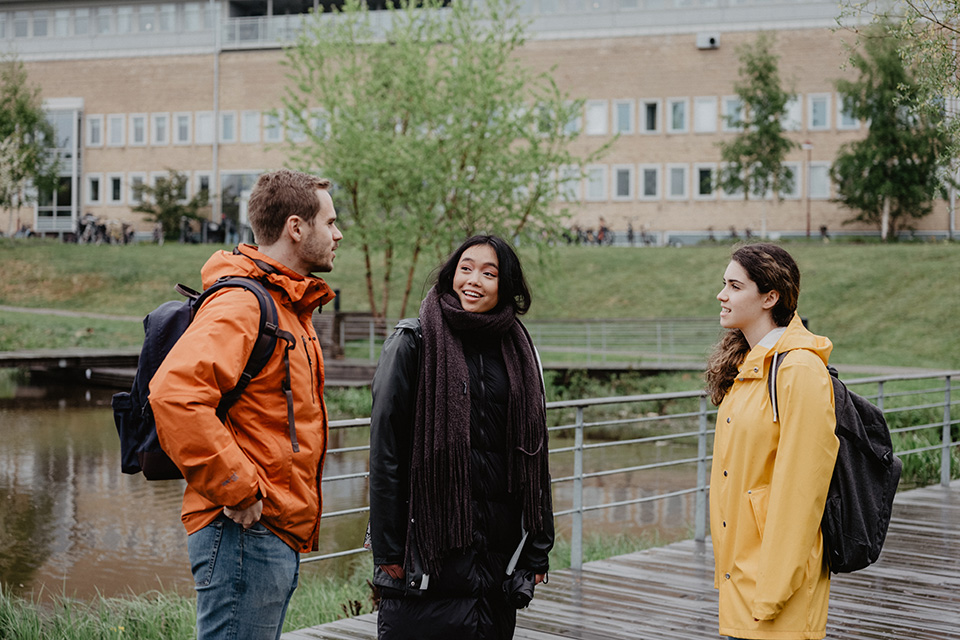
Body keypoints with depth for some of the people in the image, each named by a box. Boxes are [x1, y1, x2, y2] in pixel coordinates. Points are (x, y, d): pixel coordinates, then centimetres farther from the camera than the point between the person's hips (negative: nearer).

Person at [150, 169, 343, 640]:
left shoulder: (291, 307, 19)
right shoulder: (240, 304, -14)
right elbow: (174, 393, -29)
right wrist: (238, 489, -24)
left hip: (280, 538, 10)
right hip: (245, 532, -10)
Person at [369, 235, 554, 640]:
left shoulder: (518, 353, 11)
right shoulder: (414, 344, -2)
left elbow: (534, 458, 13)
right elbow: (386, 451, -6)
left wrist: (536, 552, 9)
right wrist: (388, 549, -10)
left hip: (498, 552, 4)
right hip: (428, 544, -4)